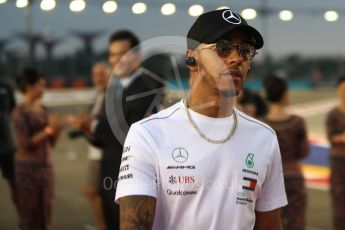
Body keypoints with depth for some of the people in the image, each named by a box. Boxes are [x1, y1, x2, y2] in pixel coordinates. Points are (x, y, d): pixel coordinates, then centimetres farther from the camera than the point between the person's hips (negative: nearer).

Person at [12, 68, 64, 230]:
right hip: (27, 167, -6)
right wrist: (48, 129, -17)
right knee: (30, 214, 1)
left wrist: (57, 129, -7)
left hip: (46, 166, 6)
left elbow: (51, 142, 12)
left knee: (45, 212, 8)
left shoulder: (44, 110, 8)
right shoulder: (20, 112, -10)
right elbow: (26, 143, -17)